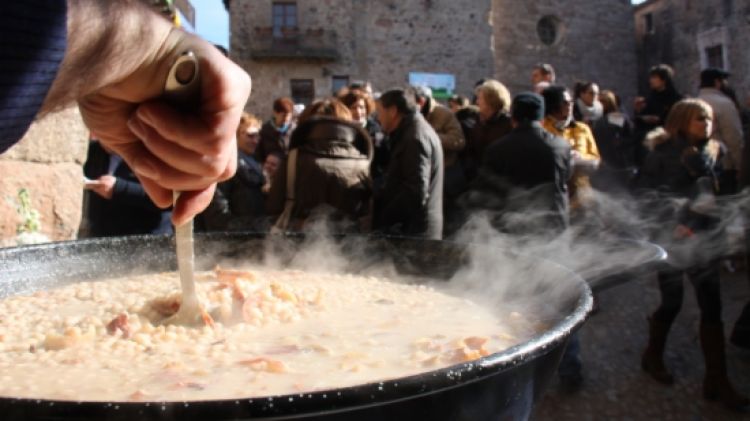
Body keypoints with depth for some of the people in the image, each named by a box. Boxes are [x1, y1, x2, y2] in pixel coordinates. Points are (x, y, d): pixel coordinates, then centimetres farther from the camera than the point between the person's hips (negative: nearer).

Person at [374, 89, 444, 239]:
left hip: (414, 231, -10)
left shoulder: (415, 137, -17)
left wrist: (380, 220, -17)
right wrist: (378, 205, 6)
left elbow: (415, 194, -25)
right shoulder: (411, 132, 15)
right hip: (418, 228, 10)